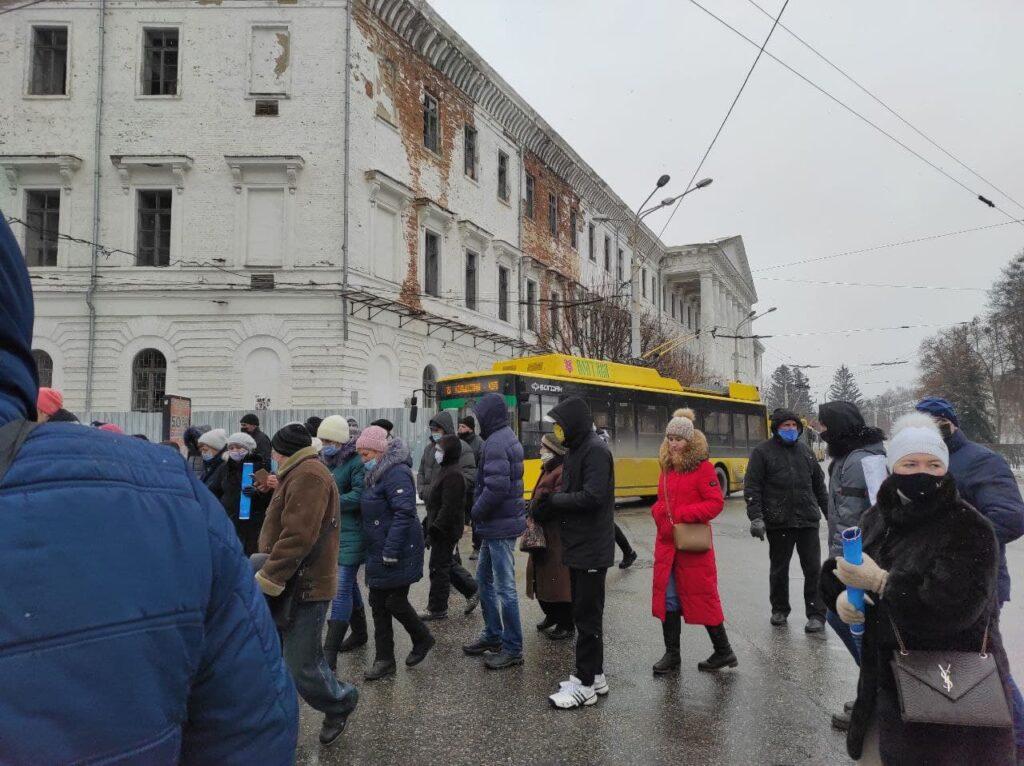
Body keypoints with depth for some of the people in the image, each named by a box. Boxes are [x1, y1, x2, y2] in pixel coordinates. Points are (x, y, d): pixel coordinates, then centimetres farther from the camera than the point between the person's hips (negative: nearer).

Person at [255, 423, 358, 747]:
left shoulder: (308, 476, -18)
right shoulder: (299, 474, 18)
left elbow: (298, 537, -27)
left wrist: (267, 579, -23)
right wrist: (268, 573, 12)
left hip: (305, 587, -10)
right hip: (291, 584, 10)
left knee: (302, 666, -1)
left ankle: (340, 702, 25)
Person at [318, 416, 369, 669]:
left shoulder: (356, 462, -15)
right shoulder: (326, 461, 9)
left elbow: (359, 496, -23)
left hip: (351, 534, -8)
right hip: (331, 531, 8)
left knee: (342, 587, -7)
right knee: (348, 582, 20)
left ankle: (330, 652, -3)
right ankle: (359, 632, 38)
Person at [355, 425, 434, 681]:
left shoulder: (396, 473, -18)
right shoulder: (375, 475, 13)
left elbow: (404, 513, -25)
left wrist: (391, 550, -25)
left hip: (398, 553, -10)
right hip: (378, 553, 10)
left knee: (395, 602, -1)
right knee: (378, 604, 11)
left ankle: (423, 639, 25)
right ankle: (384, 660, 20)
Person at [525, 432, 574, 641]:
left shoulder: (563, 472, -17)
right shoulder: (548, 470, 16)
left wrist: (535, 516, -16)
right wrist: (531, 516, 7)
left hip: (557, 536, -11)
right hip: (542, 534, 11)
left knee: (560, 580, -2)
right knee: (541, 577, 18)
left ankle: (566, 625, 10)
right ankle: (551, 616, 34)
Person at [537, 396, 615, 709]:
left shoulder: (595, 450, -16)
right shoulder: (576, 449, 13)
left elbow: (592, 497, -25)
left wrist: (552, 501, -15)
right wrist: (548, 504, -2)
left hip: (591, 549, -10)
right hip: (578, 546, 10)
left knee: (587, 616, 0)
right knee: (585, 613, 17)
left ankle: (585, 684, 11)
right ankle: (594, 675, 29)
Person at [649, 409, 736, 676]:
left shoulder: (703, 467, -9)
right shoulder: (667, 467, 11)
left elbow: (716, 502, -14)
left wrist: (684, 515, -19)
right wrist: (659, 513, -1)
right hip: (666, 543, 7)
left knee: (702, 597, 3)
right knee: (667, 598, 9)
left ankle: (723, 651, 21)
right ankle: (671, 654, 21)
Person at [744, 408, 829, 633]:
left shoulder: (805, 450, 12)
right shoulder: (762, 451, -2)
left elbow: (819, 485, 20)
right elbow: (752, 487, -6)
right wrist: (756, 517, -15)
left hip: (808, 520, 3)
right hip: (778, 522, -3)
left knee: (813, 569, 2)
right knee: (779, 569, 11)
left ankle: (816, 615, 12)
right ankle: (779, 610, 27)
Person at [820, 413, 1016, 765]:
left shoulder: (969, 529, -18)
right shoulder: (877, 517, 2)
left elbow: (955, 608, -29)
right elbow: (836, 568, 8)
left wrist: (881, 583, -28)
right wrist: (841, 594, -13)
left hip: (953, 688, -6)